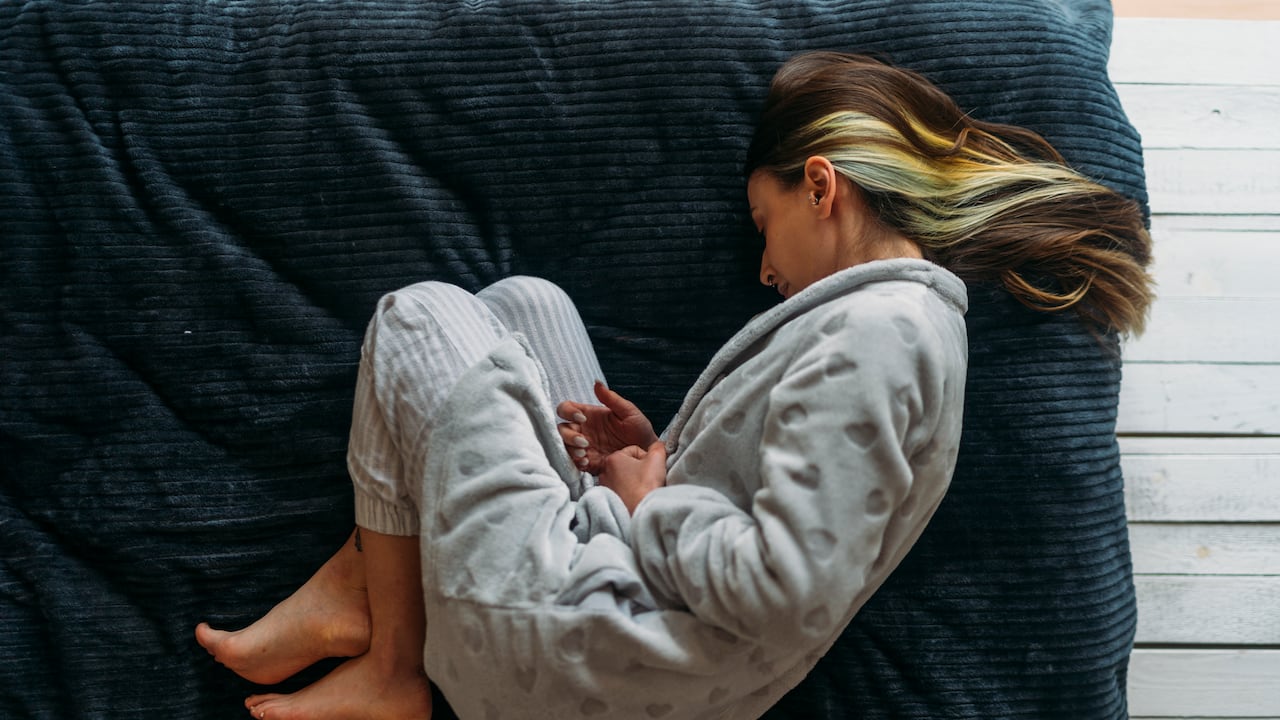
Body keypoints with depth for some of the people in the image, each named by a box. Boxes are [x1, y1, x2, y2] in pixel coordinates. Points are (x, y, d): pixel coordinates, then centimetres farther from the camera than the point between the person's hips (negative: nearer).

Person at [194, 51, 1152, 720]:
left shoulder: (874, 332, -20)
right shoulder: (910, 317, 11)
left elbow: (788, 594, -29)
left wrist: (652, 507, -12)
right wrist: (665, 461, 6)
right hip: (622, 572, 10)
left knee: (422, 316, 3)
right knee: (525, 301, 14)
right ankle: (358, 584, 11)